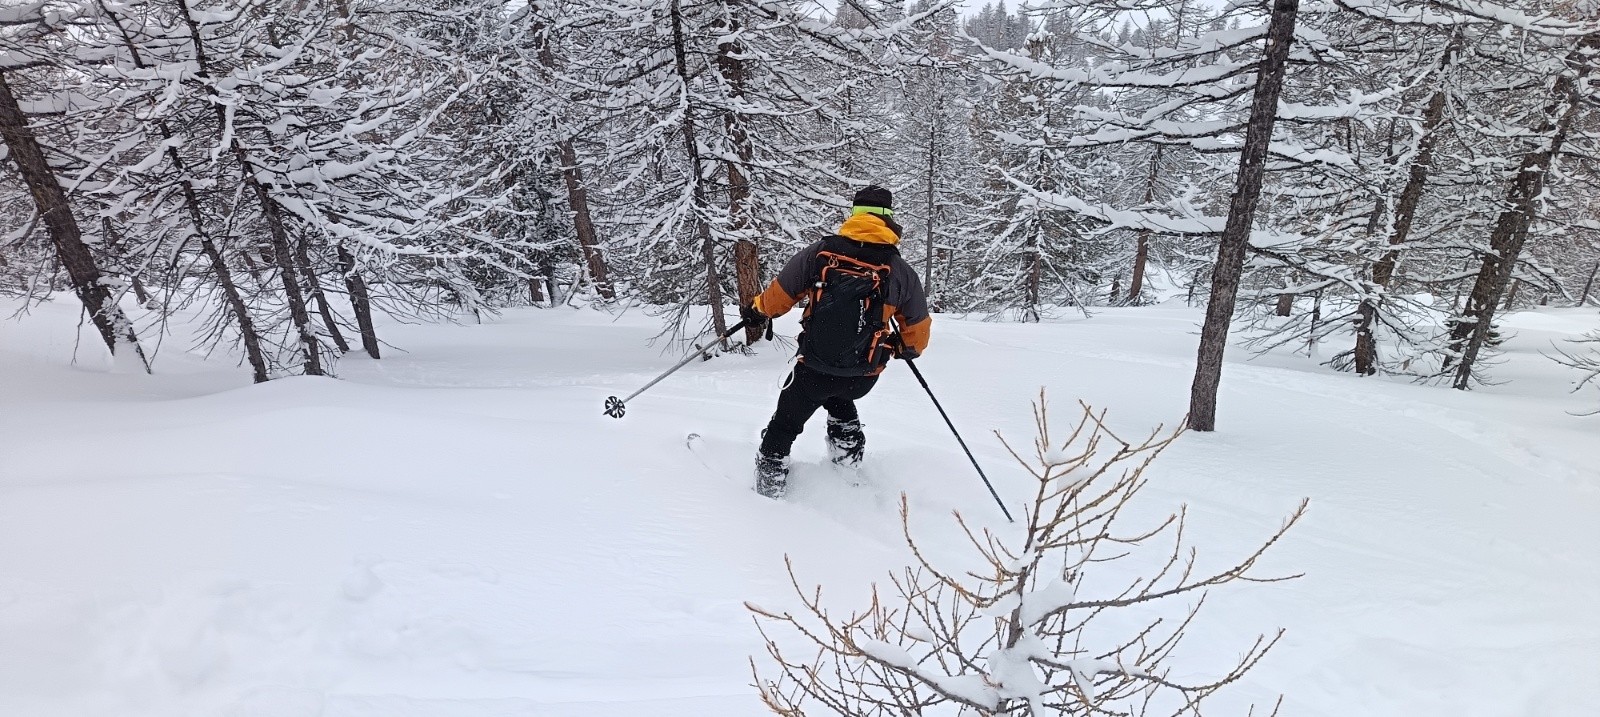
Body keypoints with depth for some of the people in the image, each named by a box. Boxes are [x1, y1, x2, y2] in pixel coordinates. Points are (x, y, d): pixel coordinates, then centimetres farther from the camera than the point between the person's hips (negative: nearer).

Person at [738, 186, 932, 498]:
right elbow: (917, 330, 5)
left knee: (784, 424, 21)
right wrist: (908, 348, 27)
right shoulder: (902, 272, -7)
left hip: (814, 367, -2)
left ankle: (769, 483, 32)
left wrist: (757, 311, 21)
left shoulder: (819, 253, -9)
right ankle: (848, 456, 35)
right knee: (838, 398, 37)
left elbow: (781, 292, 0)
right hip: (863, 377, 2)